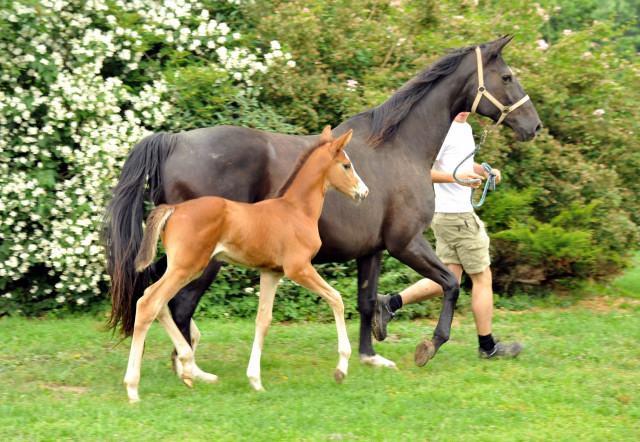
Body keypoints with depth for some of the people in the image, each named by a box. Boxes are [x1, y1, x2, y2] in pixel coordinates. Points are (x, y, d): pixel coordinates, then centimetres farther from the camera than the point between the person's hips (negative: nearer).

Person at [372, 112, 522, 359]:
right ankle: (487, 346, 11)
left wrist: (485, 171, 14)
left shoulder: (465, 129, 16)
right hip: (457, 216, -10)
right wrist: (456, 176, -32)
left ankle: (388, 304, 2)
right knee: (482, 278, 1)